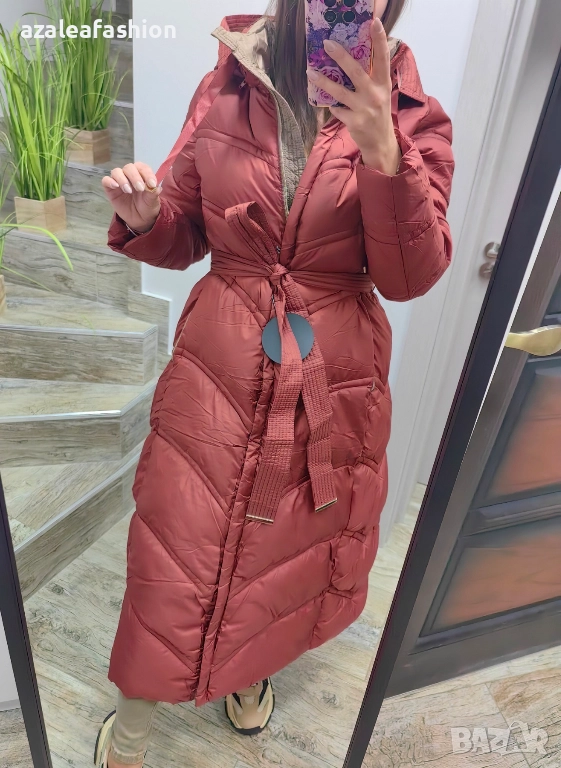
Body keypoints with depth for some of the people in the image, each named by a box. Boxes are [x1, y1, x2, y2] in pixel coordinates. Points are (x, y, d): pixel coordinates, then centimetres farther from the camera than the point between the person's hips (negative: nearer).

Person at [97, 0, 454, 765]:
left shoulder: (412, 118, -2)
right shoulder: (223, 92, 0)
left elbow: (412, 277, -14)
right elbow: (183, 240, 7)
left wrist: (385, 155, -28)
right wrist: (142, 219, -15)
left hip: (330, 382, 1)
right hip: (217, 365, 0)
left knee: (298, 550, 19)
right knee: (175, 558, 8)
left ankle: (252, 664, 56)